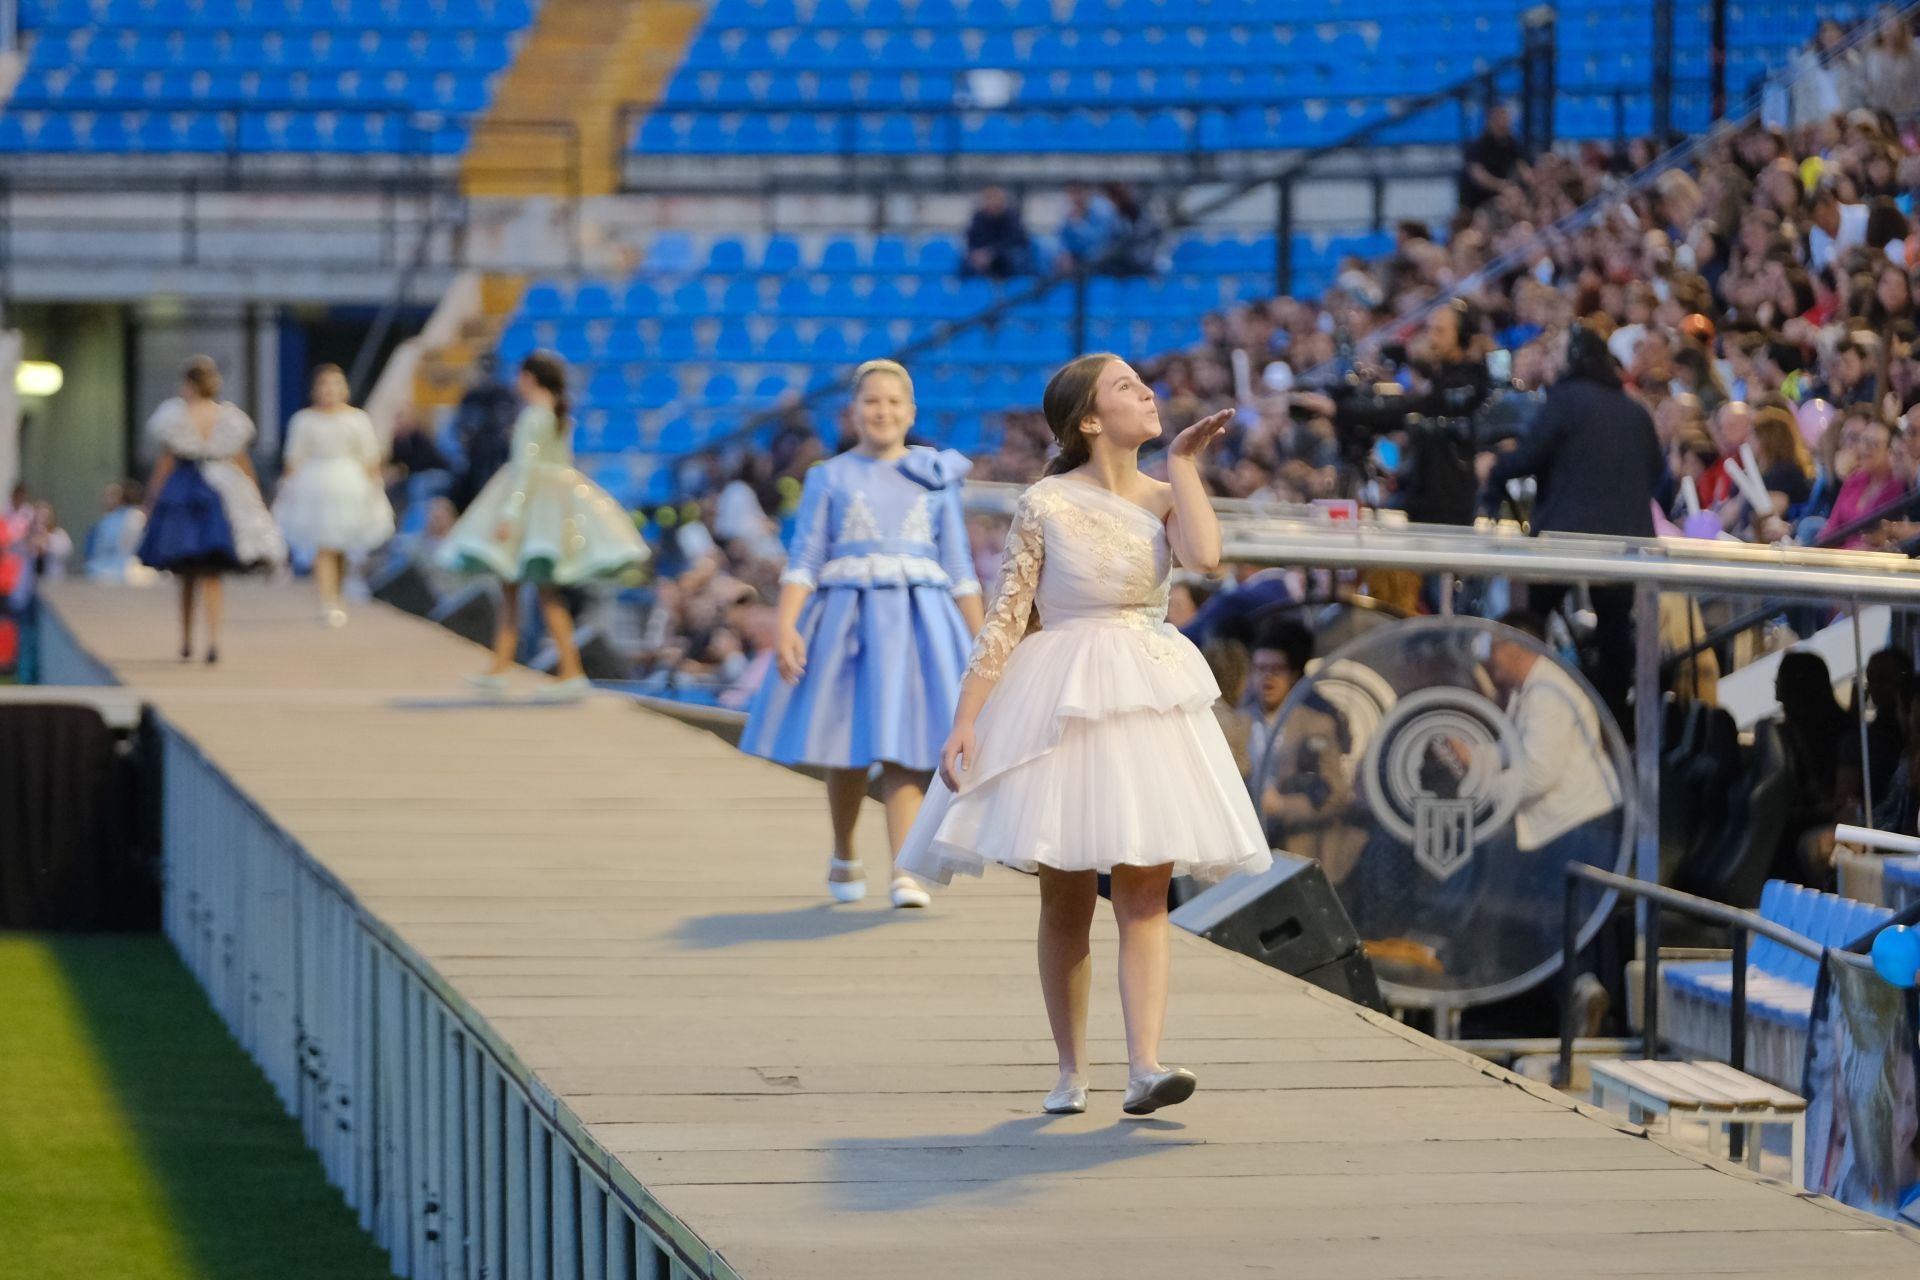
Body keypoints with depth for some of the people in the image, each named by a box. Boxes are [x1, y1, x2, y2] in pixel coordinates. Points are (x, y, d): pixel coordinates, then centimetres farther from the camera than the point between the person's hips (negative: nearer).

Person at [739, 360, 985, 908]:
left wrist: (981, 640, 9)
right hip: (846, 620, 0)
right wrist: (785, 625, -13)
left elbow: (959, 569, 14)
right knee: (848, 752, 5)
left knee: (904, 750, -10)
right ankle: (844, 858, 28)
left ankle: (905, 872, -14)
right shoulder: (829, 478, 8)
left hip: (917, 622, 0)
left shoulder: (936, 478, 12)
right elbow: (804, 561, 1)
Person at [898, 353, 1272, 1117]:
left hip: (1149, 703, 3)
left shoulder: (1162, 497, 5)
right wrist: (964, 721, -11)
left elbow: (1205, 556, -17)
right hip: (1061, 703, -3)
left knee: (1144, 894, -8)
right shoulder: (1046, 505, -5)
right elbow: (1004, 620, -5)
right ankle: (1070, 1070, 15)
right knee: (1066, 901, 4)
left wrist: (1183, 463, -8)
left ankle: (1145, 1067, -17)